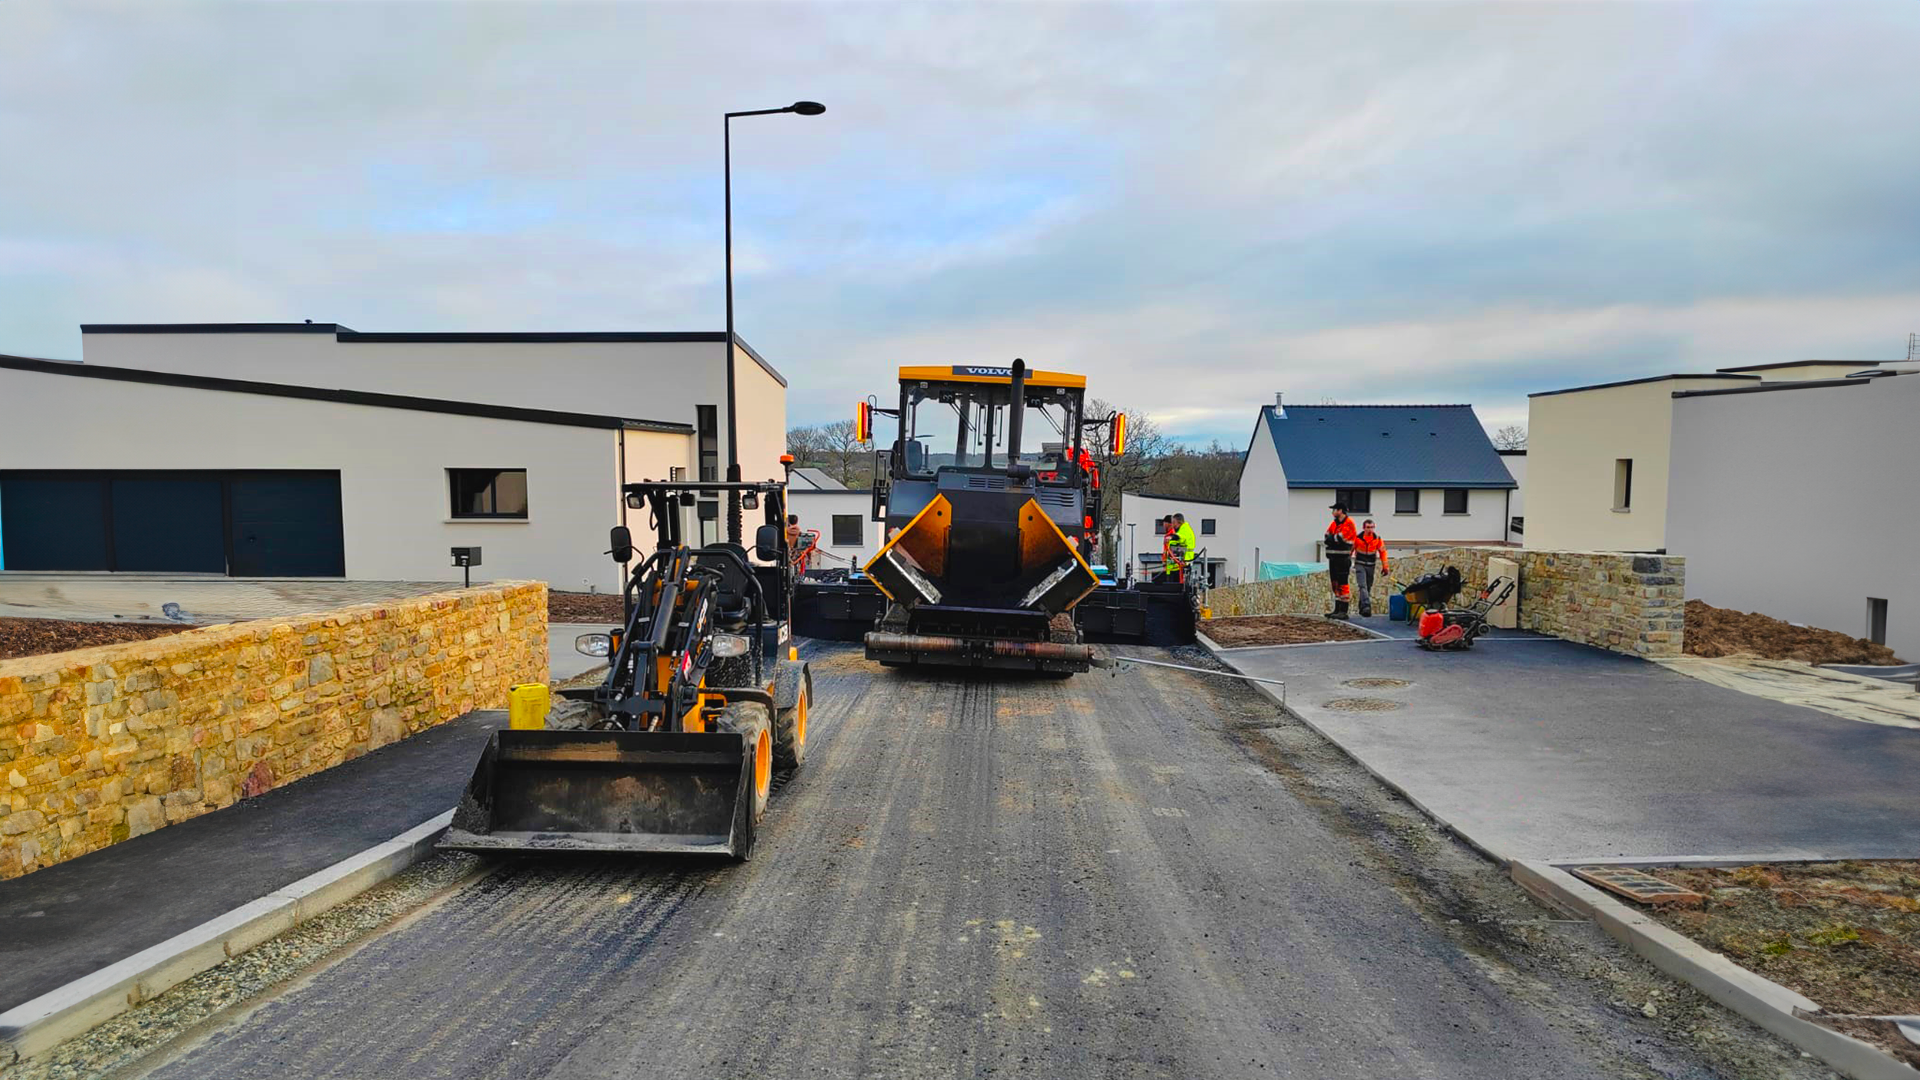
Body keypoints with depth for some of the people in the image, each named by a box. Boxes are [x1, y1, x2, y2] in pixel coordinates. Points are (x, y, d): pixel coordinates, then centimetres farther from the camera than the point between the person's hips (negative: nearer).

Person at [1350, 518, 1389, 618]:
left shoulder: (1377, 538, -2)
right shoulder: (1357, 538, -9)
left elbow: (1382, 552, 7)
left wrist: (1384, 567, 7)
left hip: (1371, 566, 3)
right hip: (1360, 565, -3)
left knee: (1368, 588, 10)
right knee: (1362, 586, -18)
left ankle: (1362, 608, 22)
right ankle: (1366, 607, -29)